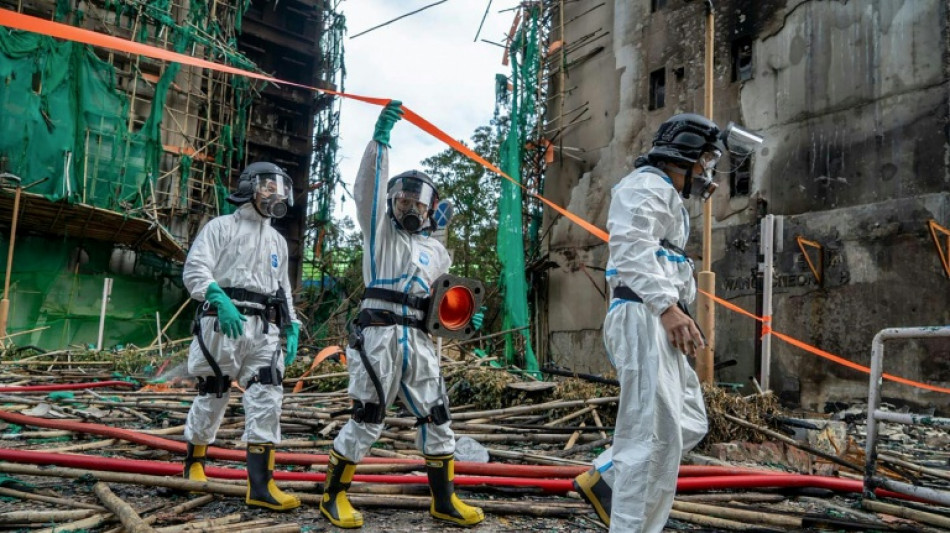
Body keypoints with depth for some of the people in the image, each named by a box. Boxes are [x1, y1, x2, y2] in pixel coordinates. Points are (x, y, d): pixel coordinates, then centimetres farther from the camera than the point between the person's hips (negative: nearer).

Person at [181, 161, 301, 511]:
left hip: (263, 329, 5)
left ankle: (261, 486, -11)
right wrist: (221, 301, -25)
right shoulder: (221, 227, 5)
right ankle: (195, 461, 31)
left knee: (267, 400, -9)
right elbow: (195, 270, -7)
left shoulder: (278, 241, 24)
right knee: (213, 395, 5)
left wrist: (291, 327, 14)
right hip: (222, 324, -4)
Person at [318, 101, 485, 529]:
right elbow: (367, 190, -6)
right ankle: (334, 496, 14)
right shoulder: (379, 232, 10)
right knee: (366, 419, -2)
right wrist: (380, 139, -15)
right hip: (379, 334, -4)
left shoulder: (437, 251, 21)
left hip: (418, 340, 5)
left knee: (436, 418, 7)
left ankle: (444, 500, 20)